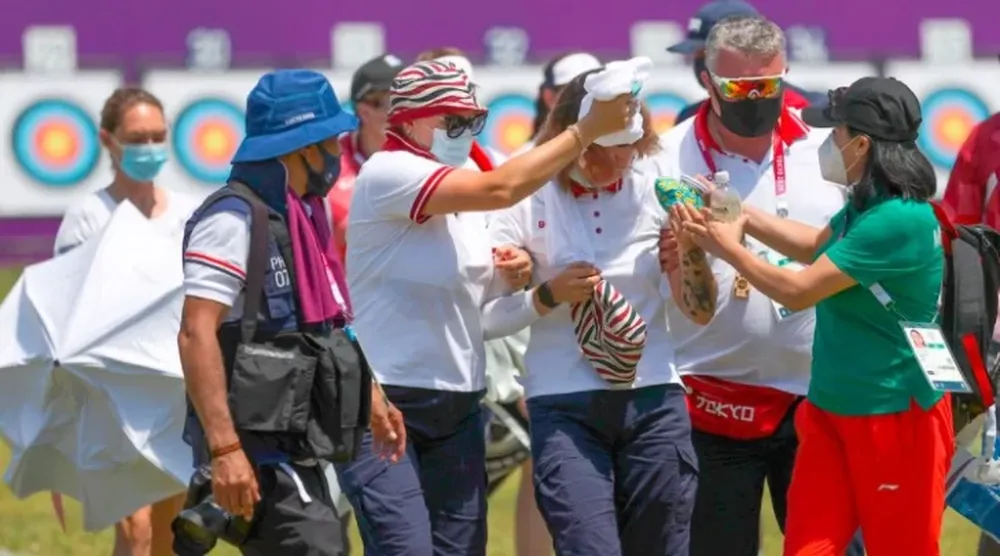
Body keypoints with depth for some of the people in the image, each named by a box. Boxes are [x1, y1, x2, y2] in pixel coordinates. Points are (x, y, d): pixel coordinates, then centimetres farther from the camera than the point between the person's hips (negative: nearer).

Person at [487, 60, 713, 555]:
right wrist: (552, 293, -17)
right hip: (564, 407, -2)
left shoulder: (657, 189, 3)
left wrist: (691, 248, -12)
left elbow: (700, 311, 5)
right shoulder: (528, 195, -3)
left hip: (653, 401, 2)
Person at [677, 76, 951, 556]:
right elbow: (816, 246, 27)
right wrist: (745, 218, 14)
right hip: (831, 409, 9)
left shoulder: (899, 221, -24)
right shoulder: (865, 206, 5)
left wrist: (730, 249, -3)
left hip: (896, 416, -9)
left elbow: (799, 291, -19)